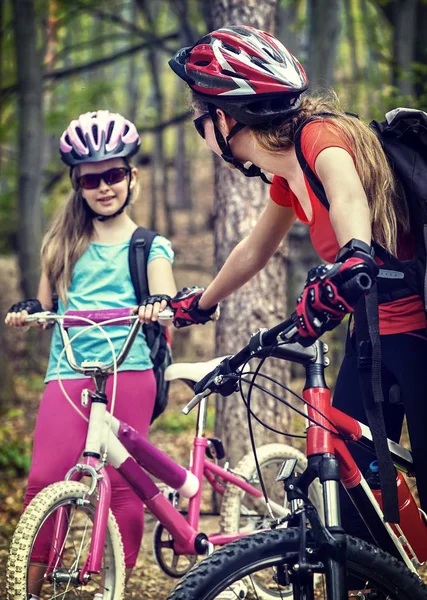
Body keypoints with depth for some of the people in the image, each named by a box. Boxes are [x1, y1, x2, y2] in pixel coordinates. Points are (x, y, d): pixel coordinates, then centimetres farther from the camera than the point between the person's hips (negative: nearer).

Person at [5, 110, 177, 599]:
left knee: (123, 482, -8)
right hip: (68, 371, 1)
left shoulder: (149, 246, 13)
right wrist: (26, 309, -5)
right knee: (45, 480, -14)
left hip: (129, 370, -1)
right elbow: (46, 302, 18)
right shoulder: (64, 243, 20)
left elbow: (163, 293, -3)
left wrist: (157, 305, -26)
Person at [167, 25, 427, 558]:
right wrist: (196, 305, 39)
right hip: (373, 332, 9)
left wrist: (352, 257, -60)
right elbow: (253, 251, 26)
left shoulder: (321, 135, -18)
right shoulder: (286, 177, 8)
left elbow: (345, 189, -41)